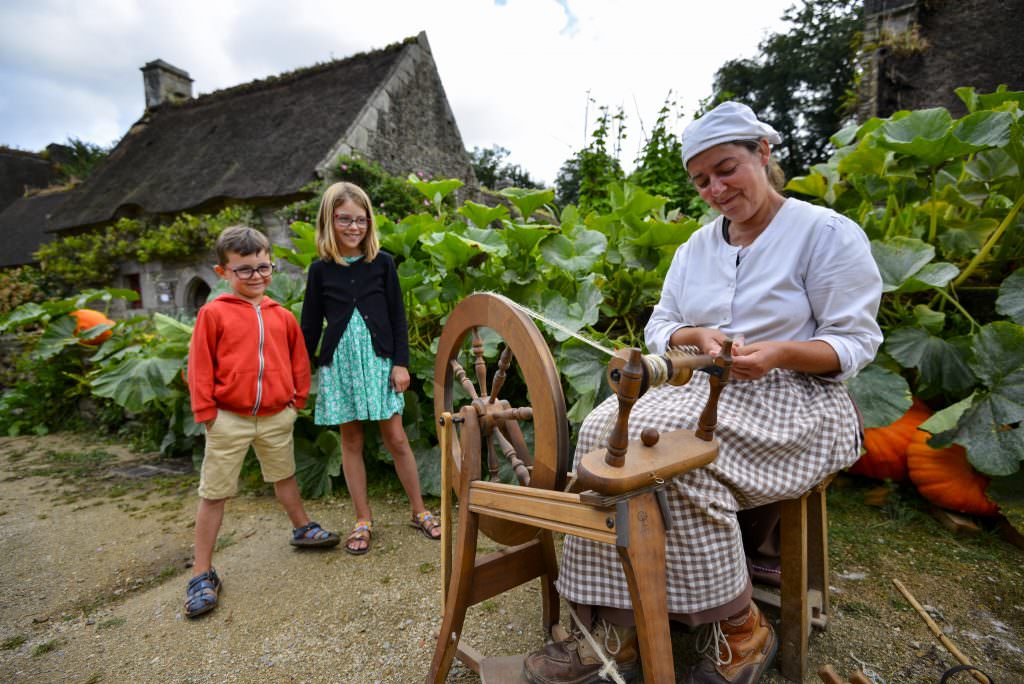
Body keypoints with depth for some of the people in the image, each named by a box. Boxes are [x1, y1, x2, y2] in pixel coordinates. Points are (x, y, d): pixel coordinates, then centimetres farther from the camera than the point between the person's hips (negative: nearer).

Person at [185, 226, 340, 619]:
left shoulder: (282, 316, 2)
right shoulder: (213, 314, -8)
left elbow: (298, 360, 11)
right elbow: (200, 366, -6)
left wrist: (297, 399, 8)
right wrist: (205, 412, -8)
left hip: (276, 416, 3)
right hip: (228, 419, -3)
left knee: (284, 475, 22)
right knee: (214, 493, 6)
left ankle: (302, 528, 43)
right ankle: (202, 573, 19)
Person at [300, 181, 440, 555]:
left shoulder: (382, 262, 1)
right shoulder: (320, 269, 3)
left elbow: (397, 316, 1)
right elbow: (310, 324, 6)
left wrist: (401, 363, -5)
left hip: (378, 360, -1)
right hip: (339, 363, 1)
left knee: (395, 437, 2)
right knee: (351, 440, 8)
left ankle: (419, 511, 19)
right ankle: (363, 520, 22)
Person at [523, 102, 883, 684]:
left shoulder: (828, 233, 1)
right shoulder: (696, 248, 17)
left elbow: (856, 342, -3)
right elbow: (659, 329, 13)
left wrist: (779, 352, -22)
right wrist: (696, 336, -10)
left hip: (794, 400, -5)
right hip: (703, 390, 5)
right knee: (605, 429, -25)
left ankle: (740, 630, -10)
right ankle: (616, 630, -22)